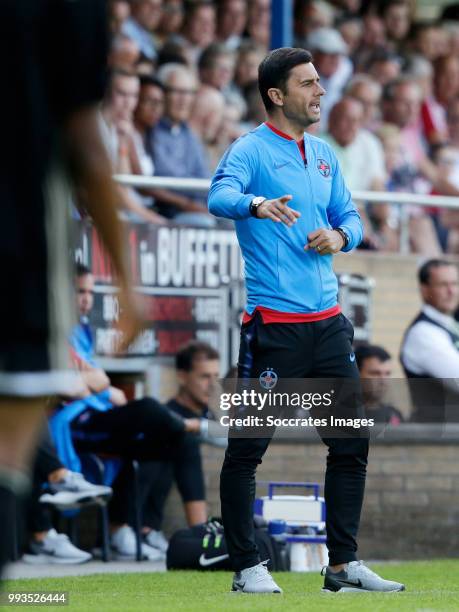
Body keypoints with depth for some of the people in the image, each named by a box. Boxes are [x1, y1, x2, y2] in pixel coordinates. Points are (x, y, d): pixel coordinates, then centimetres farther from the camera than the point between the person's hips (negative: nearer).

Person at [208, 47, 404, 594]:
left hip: (328, 322, 7)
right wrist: (257, 204, -46)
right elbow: (219, 195, -25)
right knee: (247, 448, -4)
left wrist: (340, 235, -3)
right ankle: (247, 568, 3)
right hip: (273, 324, -7)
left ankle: (343, 564, 19)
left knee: (351, 444, 10)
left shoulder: (323, 155, 16)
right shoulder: (251, 149, -6)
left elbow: (349, 216, 21)